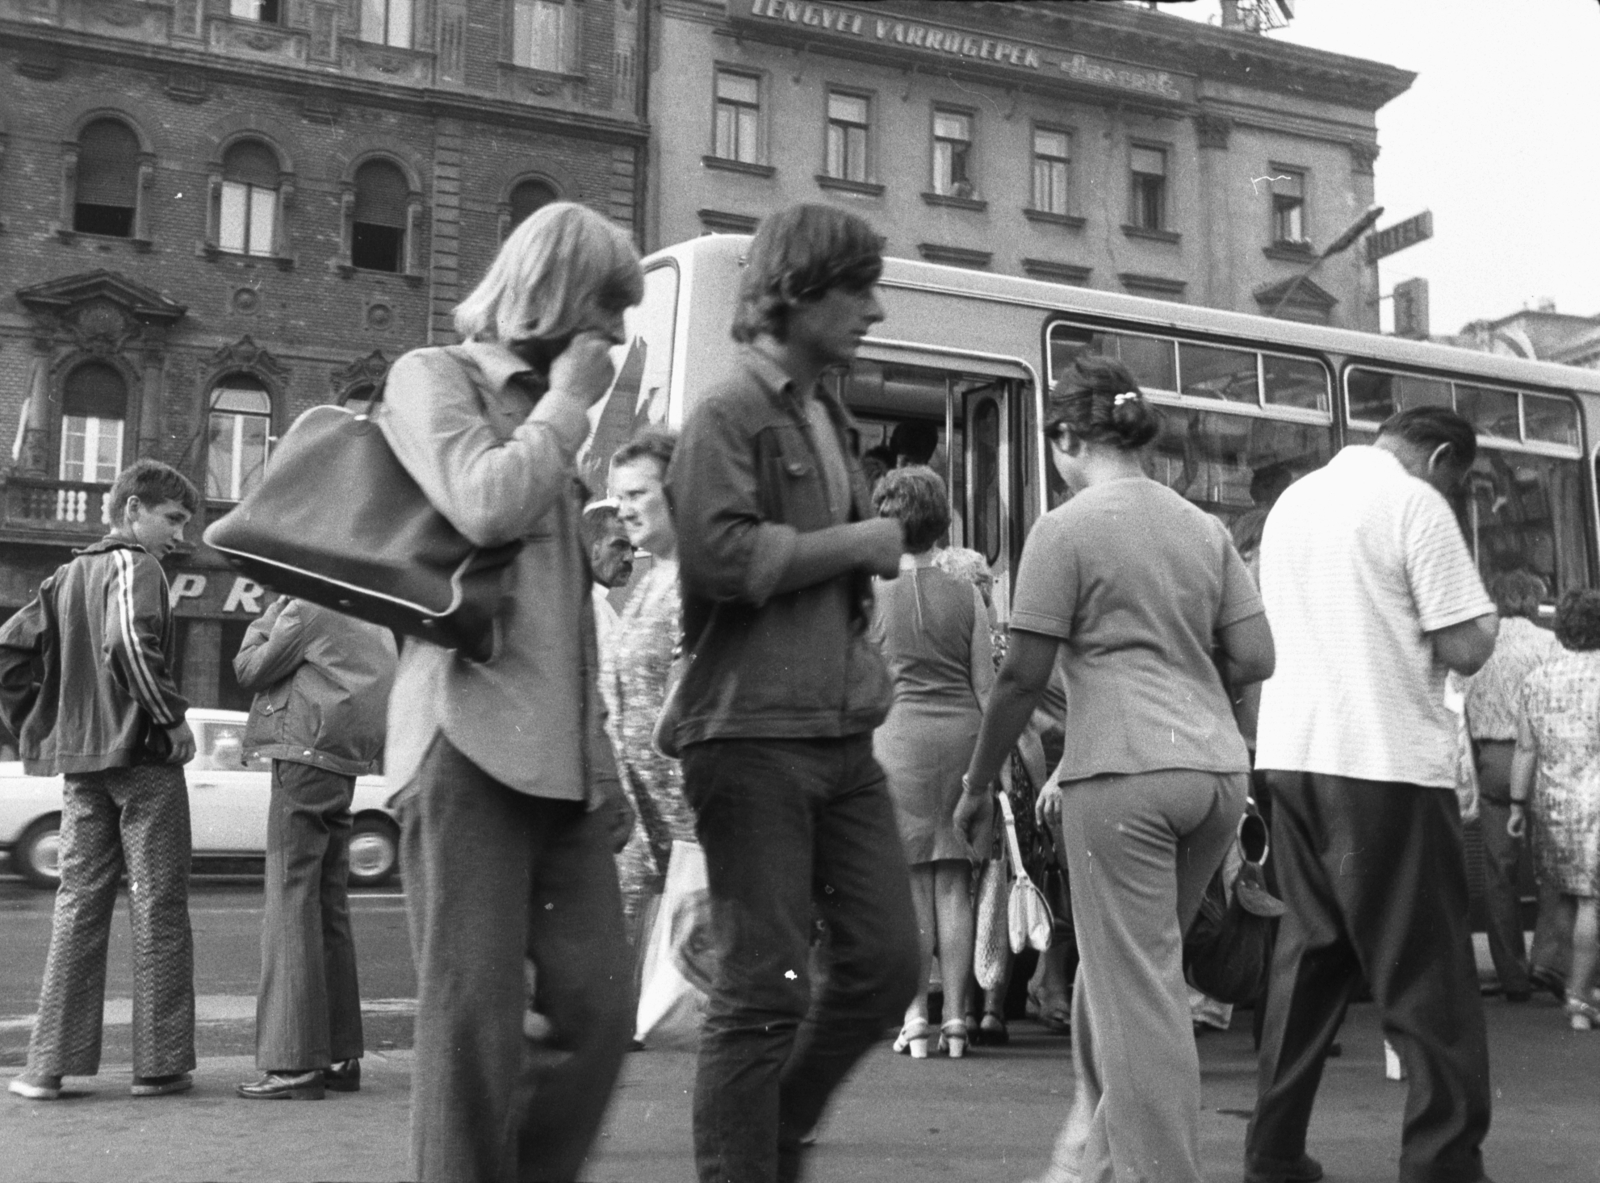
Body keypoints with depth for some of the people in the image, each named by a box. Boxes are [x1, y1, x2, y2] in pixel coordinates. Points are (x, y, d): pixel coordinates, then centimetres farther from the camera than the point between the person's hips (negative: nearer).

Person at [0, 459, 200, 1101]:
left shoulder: (67, 576, 16)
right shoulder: (135, 566, -8)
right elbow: (130, 645, -25)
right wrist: (173, 716, -17)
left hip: (78, 759, 7)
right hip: (142, 756, -7)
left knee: (79, 901, 10)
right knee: (158, 905, 0)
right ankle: (159, 1062, 3)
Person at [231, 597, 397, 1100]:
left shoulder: (308, 608, -9)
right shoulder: (372, 618, 18)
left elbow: (249, 670, -5)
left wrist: (267, 617, 9)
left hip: (307, 756, -9)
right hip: (346, 763, 9)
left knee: (291, 904, -8)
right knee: (330, 908, 13)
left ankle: (295, 1062, -10)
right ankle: (340, 1055, 16)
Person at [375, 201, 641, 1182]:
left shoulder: (545, 413, 25)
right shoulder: (433, 377, 4)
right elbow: (484, 505, -17)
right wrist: (568, 400, -1)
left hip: (560, 755, 7)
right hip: (472, 742, -7)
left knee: (599, 1007, 0)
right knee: (476, 1020, -5)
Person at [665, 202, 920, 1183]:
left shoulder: (831, 419, 18)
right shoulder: (729, 415, -6)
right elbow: (718, 555, -21)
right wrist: (857, 543, -10)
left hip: (844, 736, 8)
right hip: (753, 736, -8)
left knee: (886, 967, 7)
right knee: (768, 988, -3)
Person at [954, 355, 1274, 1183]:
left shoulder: (1067, 527, -4)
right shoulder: (1204, 527, 13)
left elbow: (1024, 673, -7)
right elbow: (1257, 659, 9)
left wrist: (978, 783, 3)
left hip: (1124, 774, -6)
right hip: (1218, 771, 7)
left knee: (1138, 989, -1)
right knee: (1118, 970, 18)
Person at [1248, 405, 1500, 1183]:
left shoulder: (1292, 500, 15)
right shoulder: (1414, 504, -8)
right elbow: (1465, 650, -11)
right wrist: (1487, 615, 9)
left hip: (1292, 753, 7)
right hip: (1385, 761, -7)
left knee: (1309, 955, 14)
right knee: (1426, 975, 0)